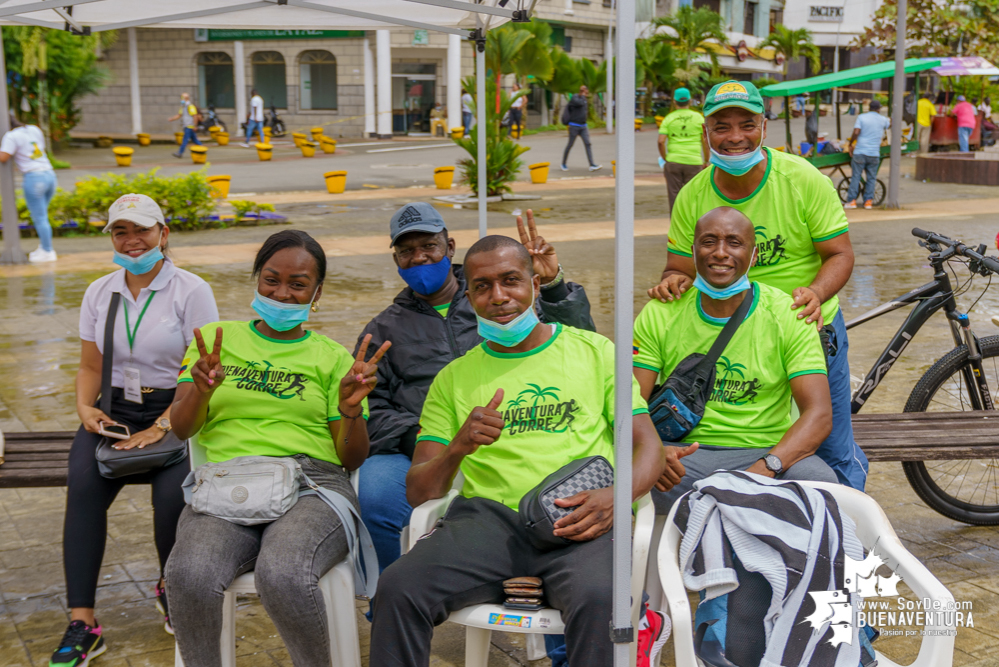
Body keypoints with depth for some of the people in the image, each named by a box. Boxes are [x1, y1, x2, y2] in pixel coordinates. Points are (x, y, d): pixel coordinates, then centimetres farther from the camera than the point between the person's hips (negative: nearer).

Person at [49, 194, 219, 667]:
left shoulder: (191, 291, -4)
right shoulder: (98, 293, 12)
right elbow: (90, 367, 16)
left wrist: (162, 427, -18)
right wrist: (85, 407, -5)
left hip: (176, 411, -3)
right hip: (114, 410, 4)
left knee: (173, 493, -29)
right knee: (83, 486, -26)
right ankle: (81, 624, -24)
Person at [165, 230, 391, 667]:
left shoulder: (332, 358, 17)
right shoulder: (216, 341, 20)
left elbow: (352, 459, 11)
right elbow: (181, 428, 9)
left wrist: (352, 411, -9)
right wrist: (201, 389, -12)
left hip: (312, 484, -1)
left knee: (282, 574, -35)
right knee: (190, 575, -33)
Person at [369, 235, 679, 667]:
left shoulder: (595, 351, 17)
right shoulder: (455, 377, 20)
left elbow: (648, 445, 11)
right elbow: (418, 493, 14)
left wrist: (616, 496, -11)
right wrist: (458, 448, -9)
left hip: (578, 519, -1)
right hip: (489, 515, 2)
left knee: (598, 598, -36)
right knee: (398, 587, -27)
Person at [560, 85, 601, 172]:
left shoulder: (585, 100, 14)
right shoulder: (574, 98, -9)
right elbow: (580, 103, -29)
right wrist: (582, 96, -13)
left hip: (583, 126, 6)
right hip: (574, 126, -6)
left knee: (588, 144, -7)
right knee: (570, 145, 3)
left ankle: (592, 165, -16)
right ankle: (563, 163, 20)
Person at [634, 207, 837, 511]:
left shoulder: (787, 315, -1)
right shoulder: (660, 314, 3)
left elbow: (819, 414, -9)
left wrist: (767, 467, -28)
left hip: (766, 450, 0)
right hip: (682, 452, 1)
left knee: (820, 482, -32)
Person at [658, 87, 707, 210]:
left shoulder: (669, 118, 2)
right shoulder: (698, 117, 3)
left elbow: (661, 141, -7)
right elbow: (705, 141, 1)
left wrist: (665, 159, 6)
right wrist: (706, 161, 10)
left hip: (673, 162, 0)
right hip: (694, 162, 0)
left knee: (674, 196, 7)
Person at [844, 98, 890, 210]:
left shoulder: (861, 117, -1)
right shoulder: (883, 120, 7)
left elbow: (856, 133, -12)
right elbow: (890, 124, 31)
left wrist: (850, 144, 1)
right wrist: (891, 119, 53)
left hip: (860, 152, -2)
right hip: (874, 154, 2)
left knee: (855, 177, 3)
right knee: (871, 178, 10)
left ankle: (851, 201, 2)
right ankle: (868, 201, 8)